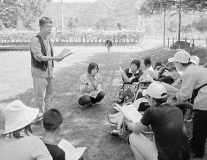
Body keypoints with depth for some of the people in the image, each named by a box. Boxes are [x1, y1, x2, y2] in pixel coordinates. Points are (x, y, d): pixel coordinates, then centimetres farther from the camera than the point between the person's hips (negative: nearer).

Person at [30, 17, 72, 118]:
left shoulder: (48, 40, 12)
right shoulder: (35, 40, -12)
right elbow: (38, 57, -19)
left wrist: (57, 58, -2)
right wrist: (54, 58, -27)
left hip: (49, 71, 7)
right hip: (39, 72, -7)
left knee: (48, 94, 14)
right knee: (40, 95, -1)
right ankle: (40, 115, 11)